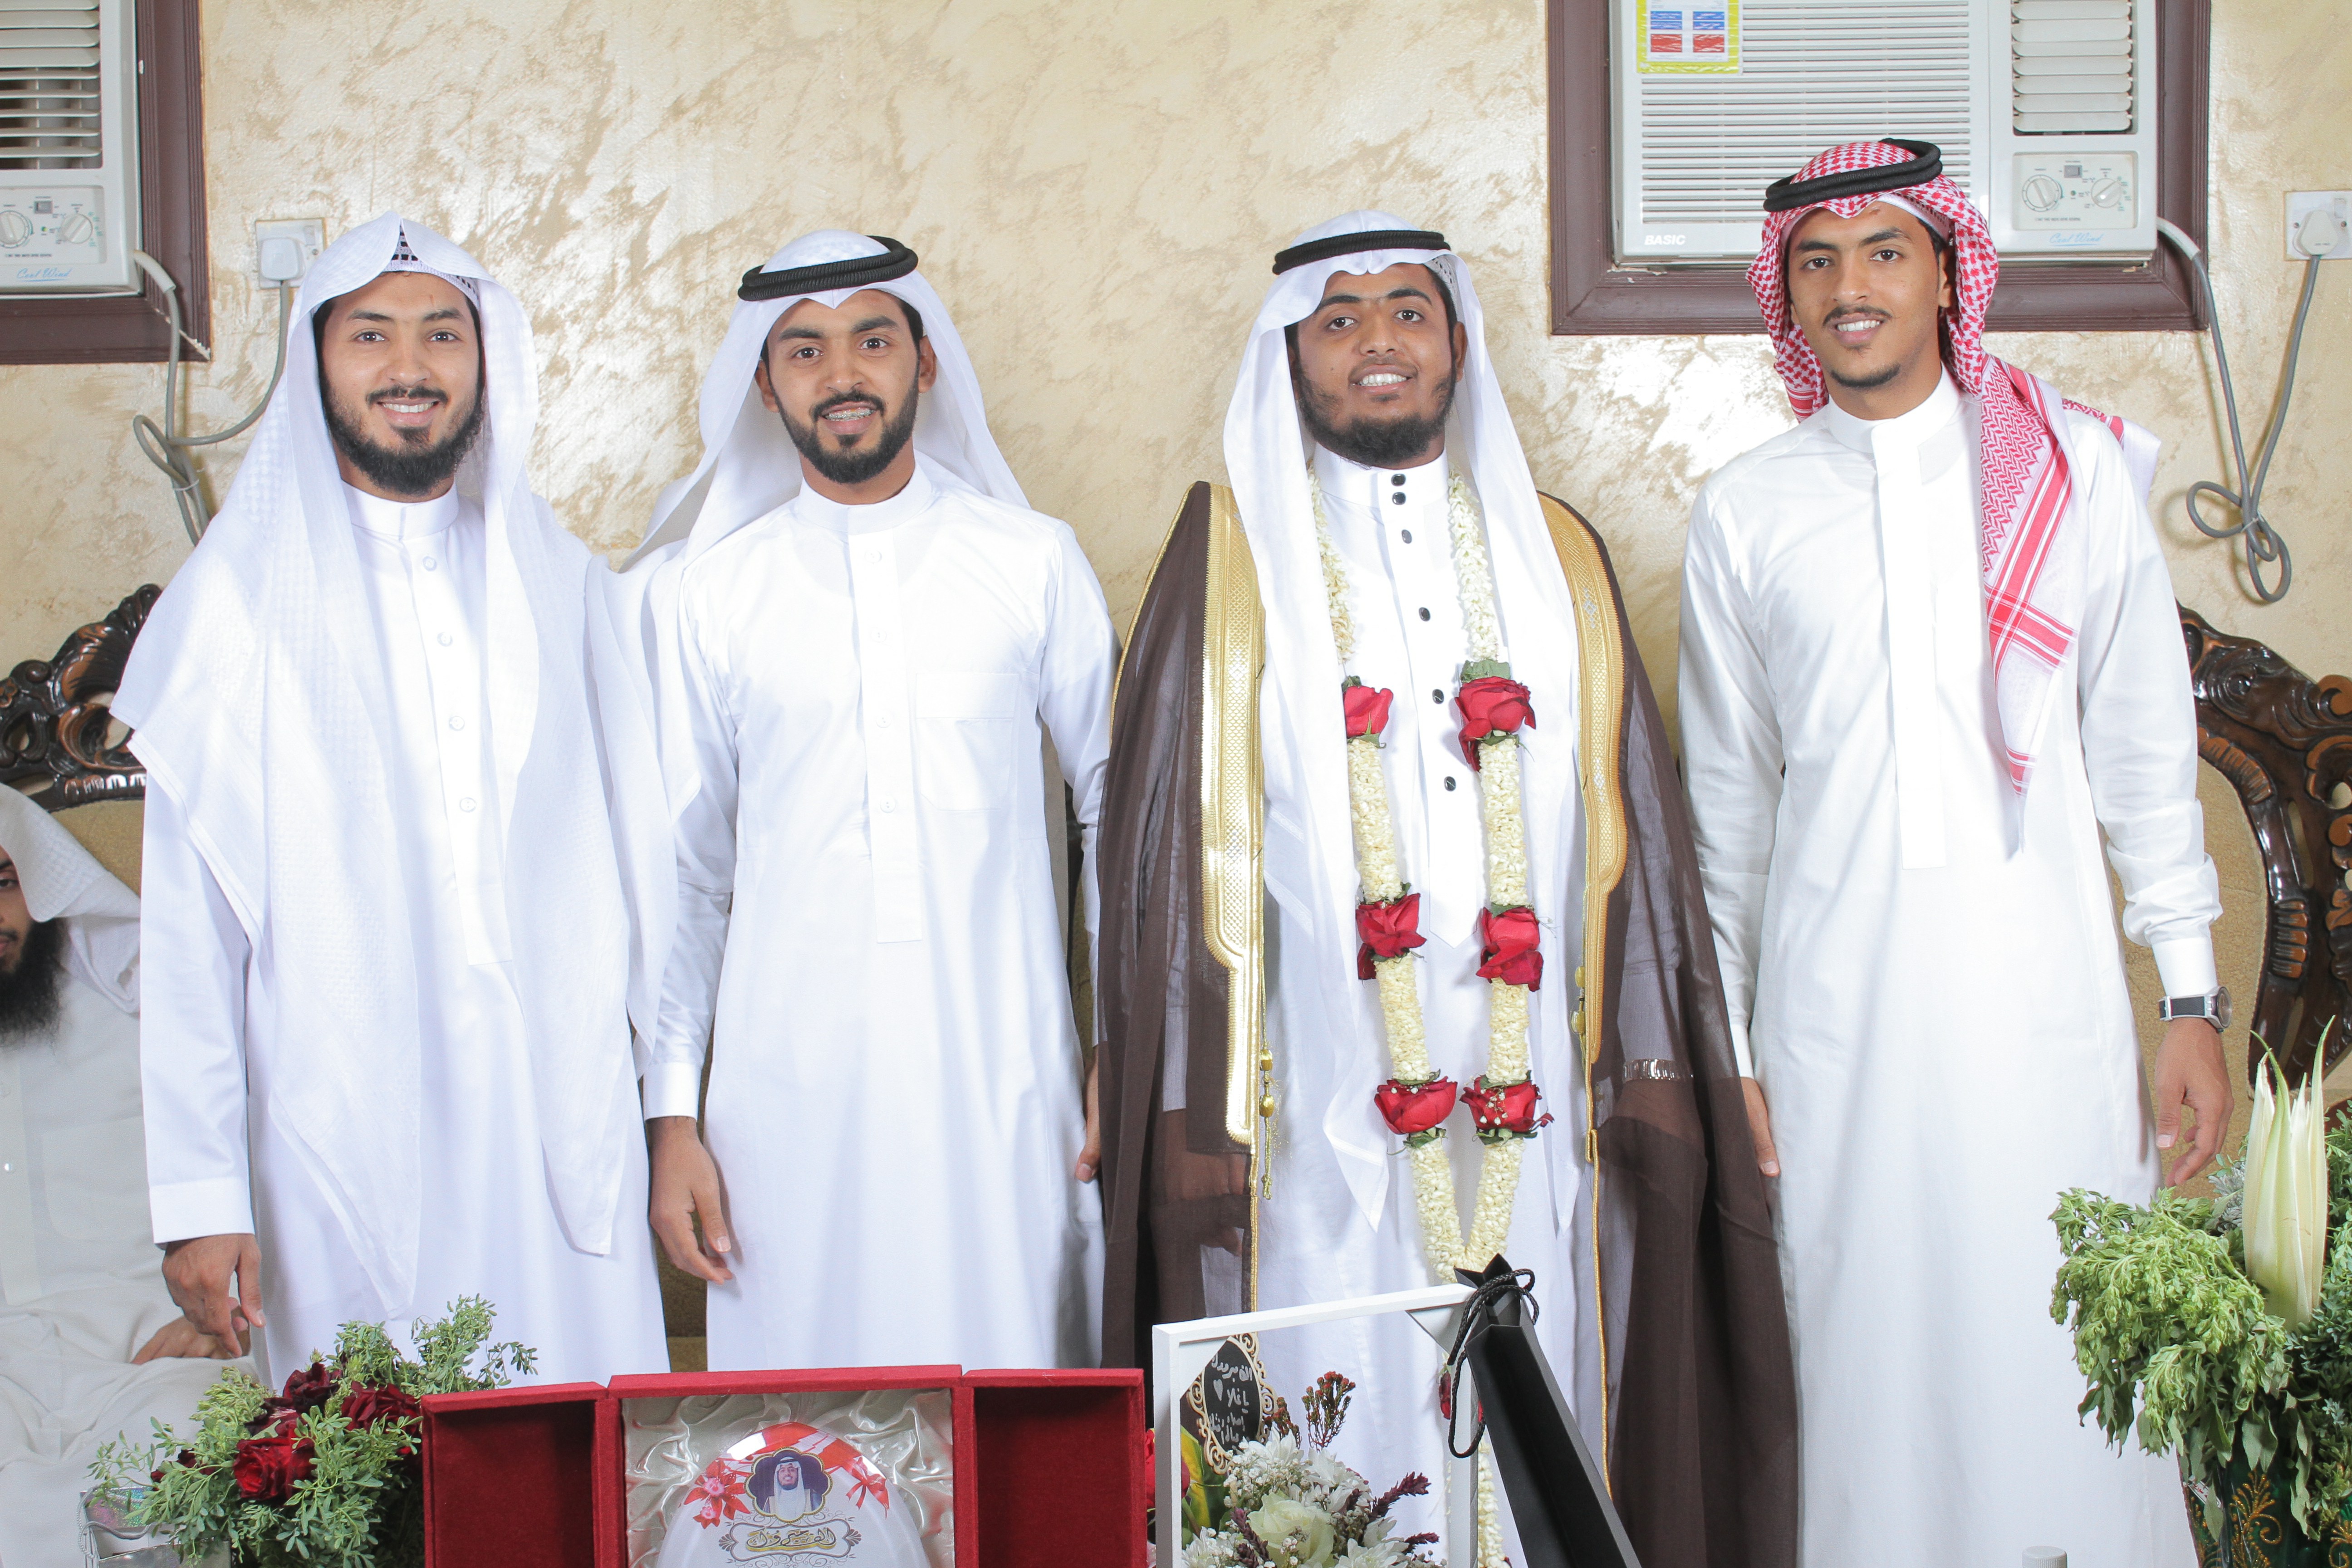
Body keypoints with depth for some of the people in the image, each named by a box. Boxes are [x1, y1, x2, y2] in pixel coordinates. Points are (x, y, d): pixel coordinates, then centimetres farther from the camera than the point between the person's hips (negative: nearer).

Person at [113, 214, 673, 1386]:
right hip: (345, 1146, -2)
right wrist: (198, 1197, -5)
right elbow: (189, 926, -2)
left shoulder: (561, 585, 10)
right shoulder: (240, 599, -1)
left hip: (566, 1139, 3)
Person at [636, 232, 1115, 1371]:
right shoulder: (697, 593, 5)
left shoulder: (1035, 564, 6)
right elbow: (678, 870, 8)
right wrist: (670, 1117, 5)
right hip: (787, 1094, 0)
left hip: (1002, 1084, 0)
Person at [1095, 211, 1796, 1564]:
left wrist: (1654, 1061, 4)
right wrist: (1191, 1111, -7)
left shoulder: (1553, 552, 13)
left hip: (1536, 1109, 3)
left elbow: (1629, 823, 12)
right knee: (1339, 1458, 0)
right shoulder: (1238, 550, 4)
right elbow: (1180, 836, -1)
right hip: (1325, 1107, -3)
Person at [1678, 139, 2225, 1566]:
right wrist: (1731, 1045, 9)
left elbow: (2146, 744, 6)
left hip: (2042, 984, -1)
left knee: (2067, 1362, 0)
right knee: (1870, 1354, 5)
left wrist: (2195, 999, 3)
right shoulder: (1744, 513, 6)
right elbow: (1729, 797, 10)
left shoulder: (2077, 467, 4)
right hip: (1833, 1007, 1)